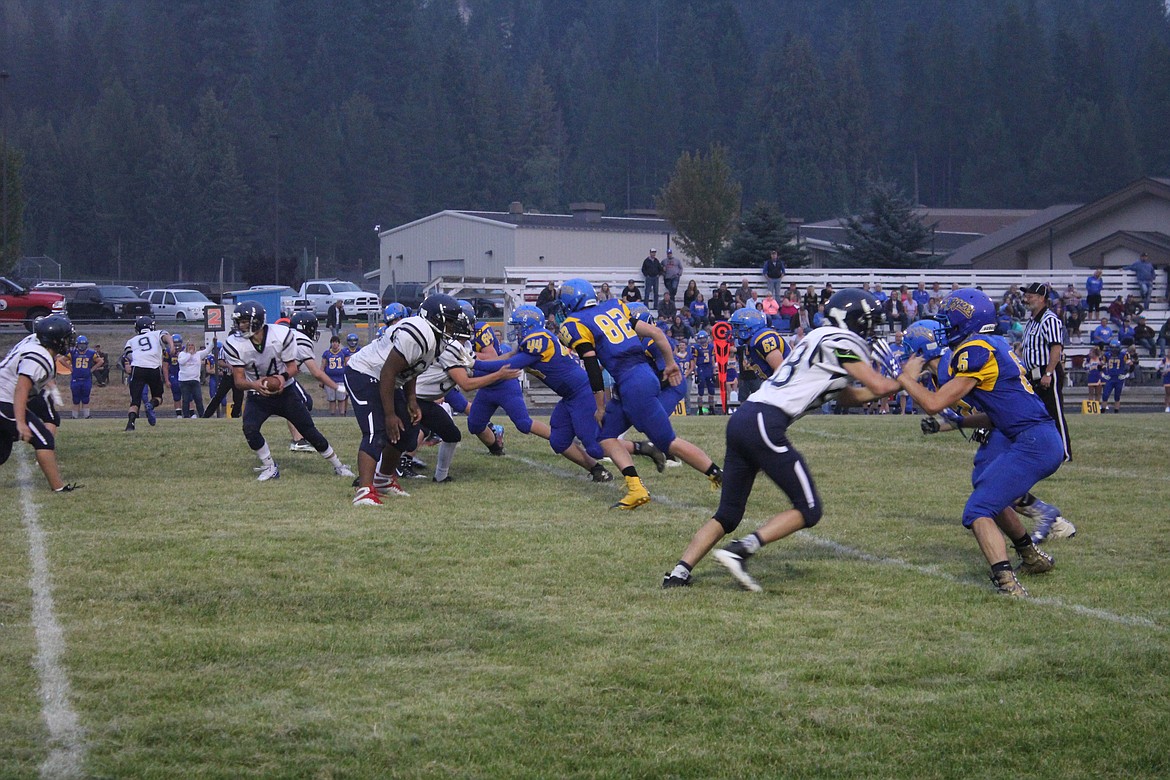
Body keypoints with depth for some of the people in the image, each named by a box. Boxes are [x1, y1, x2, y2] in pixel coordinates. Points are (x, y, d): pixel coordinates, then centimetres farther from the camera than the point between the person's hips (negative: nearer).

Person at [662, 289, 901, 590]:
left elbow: (850, 396, 36)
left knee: (727, 514, 14)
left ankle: (679, 572, 3)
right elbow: (880, 386, -3)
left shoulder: (820, 339, 27)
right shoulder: (843, 342, -1)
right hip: (766, 423, -9)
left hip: (741, 419, 9)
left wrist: (890, 384, 31)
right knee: (808, 511, -2)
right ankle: (740, 551, -15)